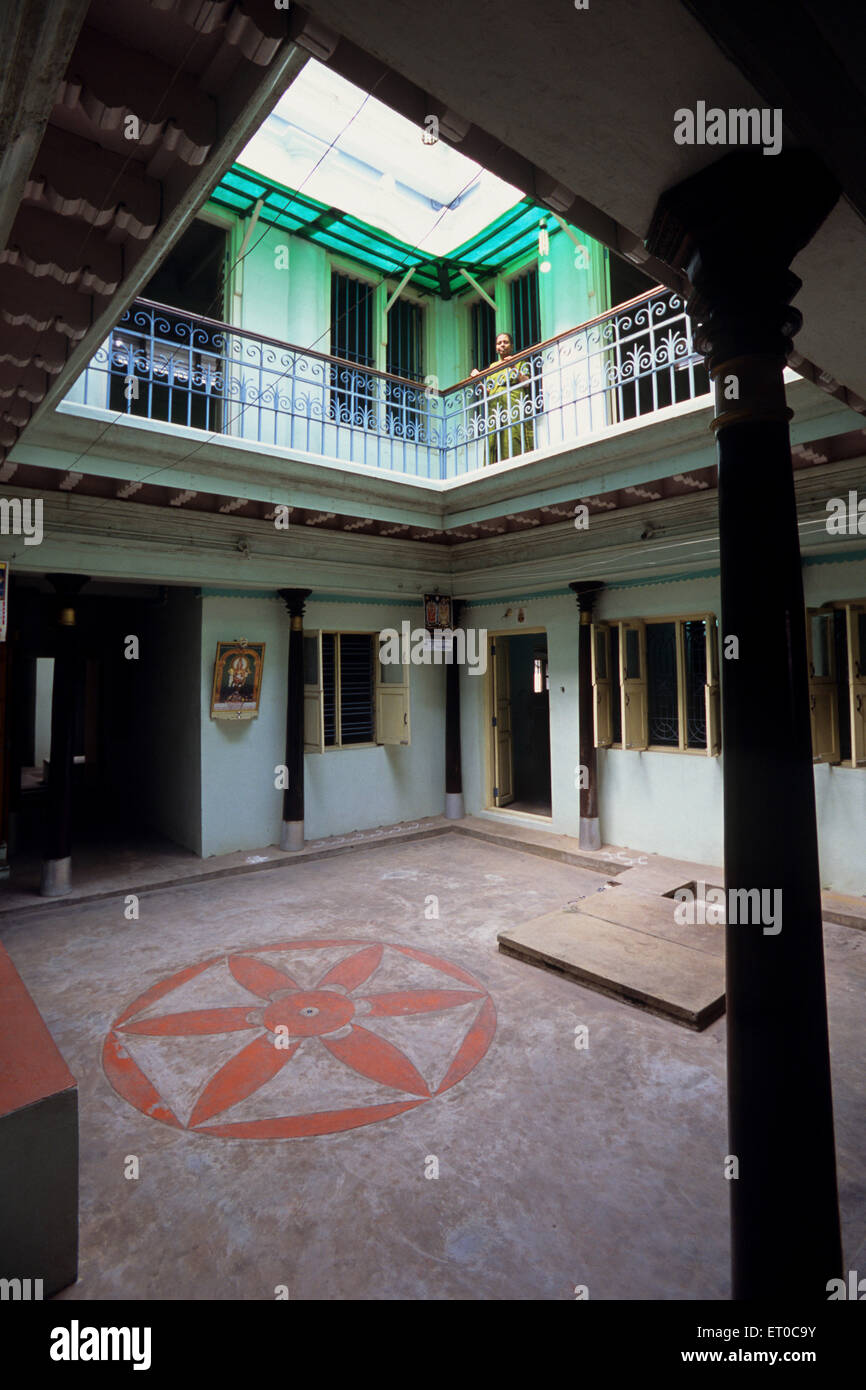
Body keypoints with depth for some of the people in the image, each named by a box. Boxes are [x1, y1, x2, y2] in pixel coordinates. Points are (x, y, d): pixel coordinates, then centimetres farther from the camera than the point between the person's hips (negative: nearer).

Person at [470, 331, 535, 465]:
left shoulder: (520, 361, 15)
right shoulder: (492, 366, 27)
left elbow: (526, 383, 0)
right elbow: (487, 390, 21)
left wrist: (514, 368, -11)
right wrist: (478, 378, 6)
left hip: (514, 405, -4)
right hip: (494, 407, 4)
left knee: (513, 441, -17)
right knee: (494, 444, -9)